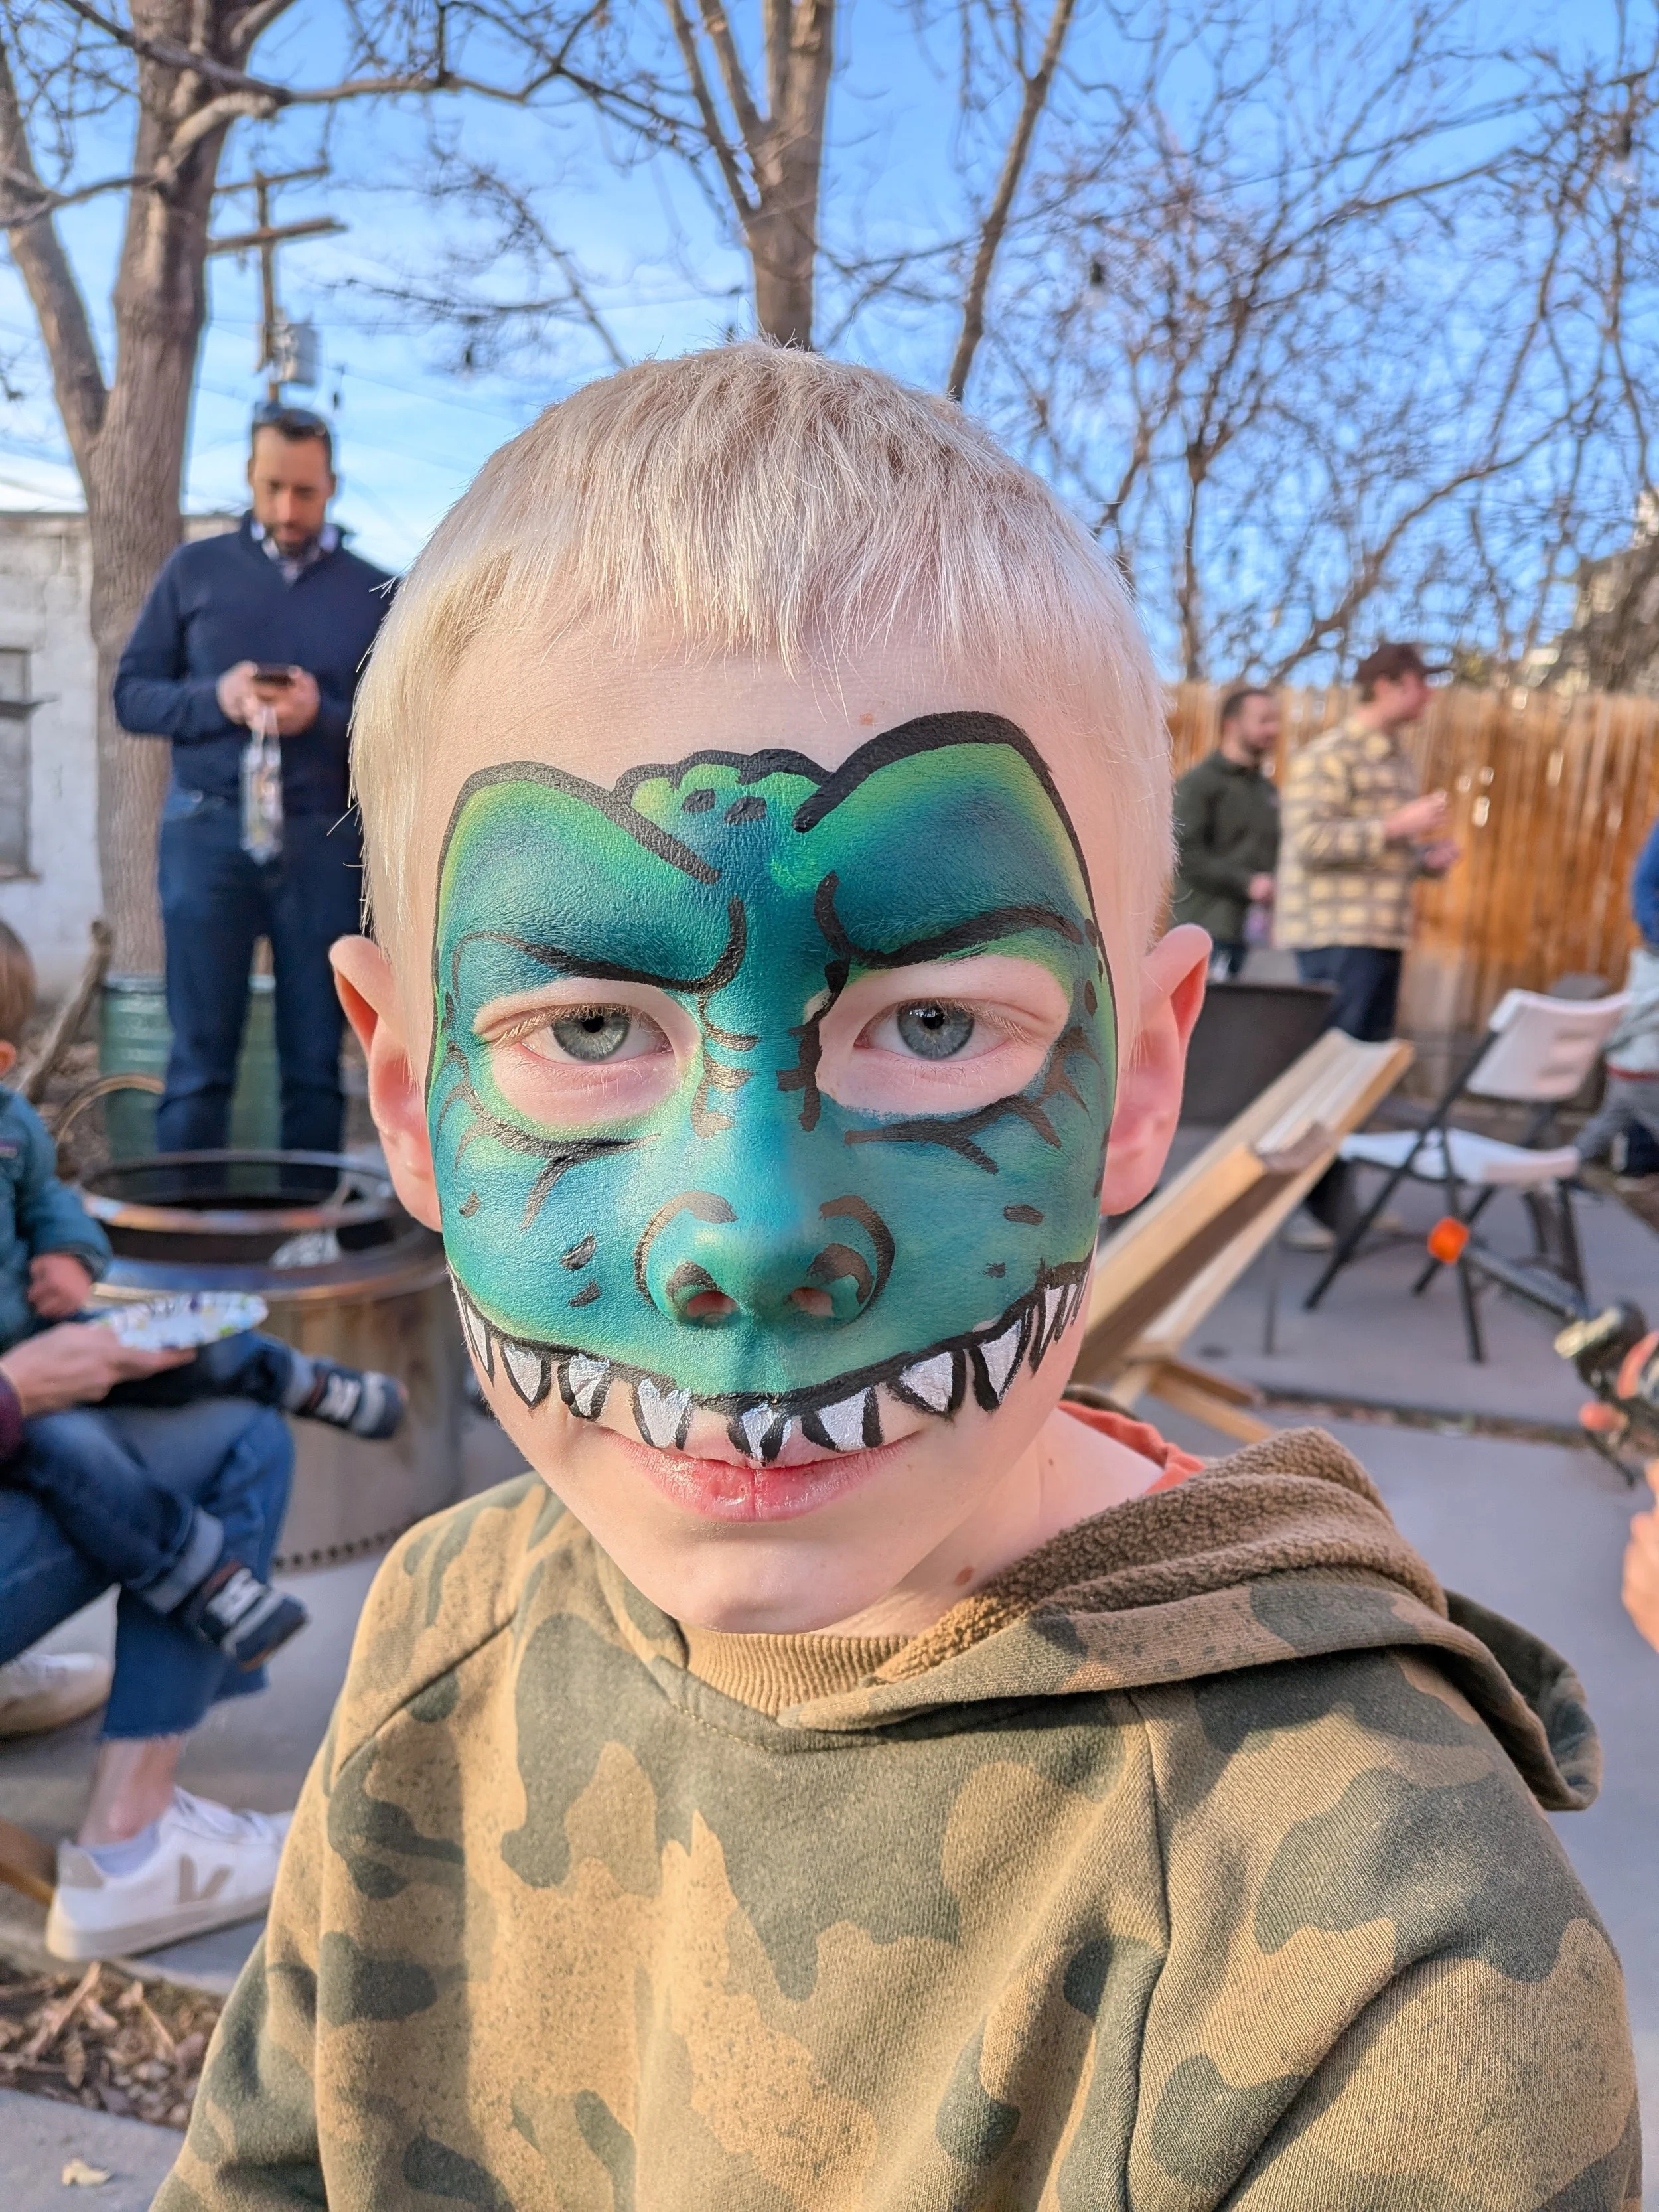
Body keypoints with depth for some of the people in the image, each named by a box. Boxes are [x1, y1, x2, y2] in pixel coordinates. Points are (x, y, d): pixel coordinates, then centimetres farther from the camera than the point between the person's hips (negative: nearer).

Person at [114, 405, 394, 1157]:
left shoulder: (375, 592, 9)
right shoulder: (195, 570, 10)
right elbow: (132, 695, 8)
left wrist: (323, 716, -15)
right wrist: (215, 698, -11)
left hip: (326, 839, 0)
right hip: (208, 831, 0)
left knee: (316, 1061, 4)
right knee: (200, 1059, 0)